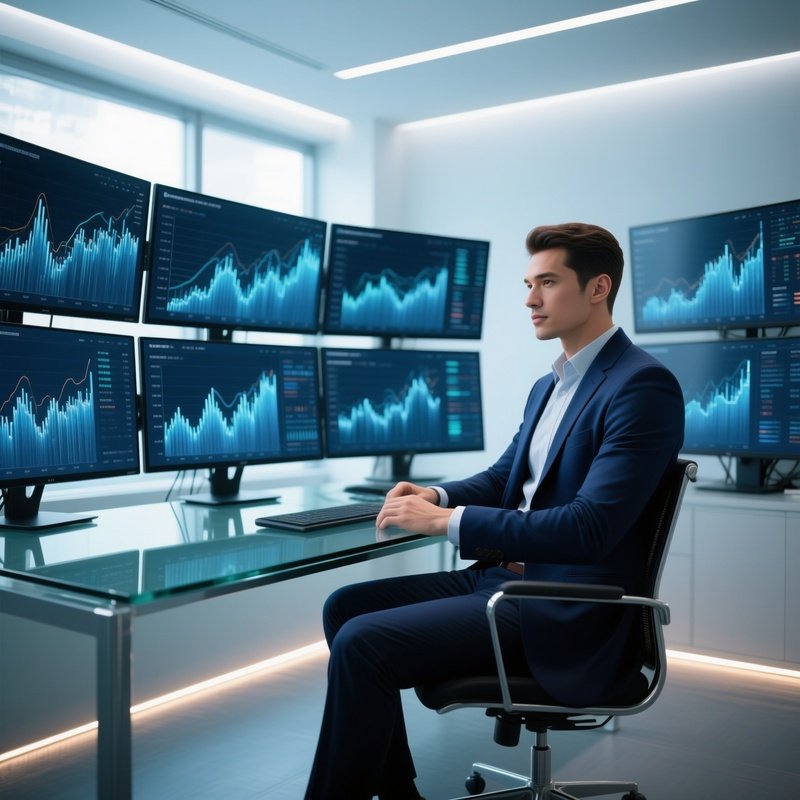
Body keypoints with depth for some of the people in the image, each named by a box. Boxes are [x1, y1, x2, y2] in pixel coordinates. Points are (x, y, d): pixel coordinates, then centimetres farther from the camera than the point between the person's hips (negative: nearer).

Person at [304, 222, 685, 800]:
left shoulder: (643, 385, -16)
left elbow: (590, 528, -24)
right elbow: (503, 479, 20)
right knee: (346, 606, 4)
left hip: (563, 617, -9)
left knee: (362, 642, -19)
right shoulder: (549, 385, 13)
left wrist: (447, 521, -22)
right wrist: (436, 496, -2)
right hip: (504, 576, 9)